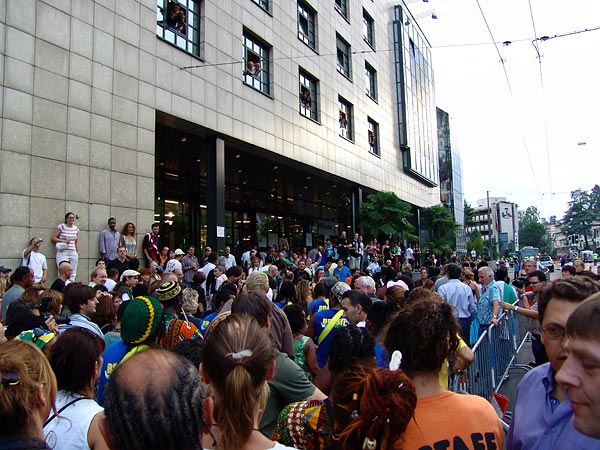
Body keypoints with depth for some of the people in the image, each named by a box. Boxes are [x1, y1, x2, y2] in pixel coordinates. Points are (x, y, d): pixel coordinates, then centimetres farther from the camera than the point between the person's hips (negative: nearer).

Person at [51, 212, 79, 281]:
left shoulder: (76, 228, 13)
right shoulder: (61, 226, 0)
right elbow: (53, 238, -2)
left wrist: (78, 251, 12)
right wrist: (63, 240, -13)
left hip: (73, 253, 5)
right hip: (63, 252, -5)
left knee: (73, 273, 6)